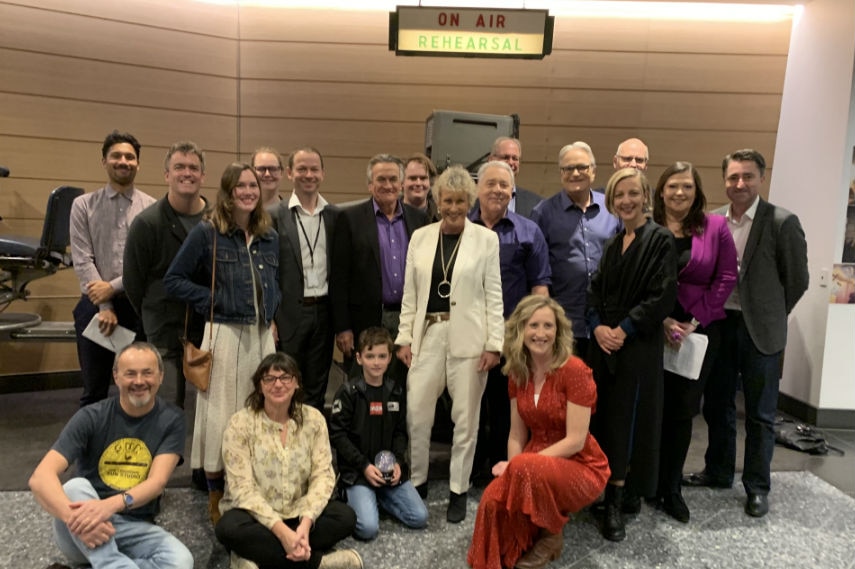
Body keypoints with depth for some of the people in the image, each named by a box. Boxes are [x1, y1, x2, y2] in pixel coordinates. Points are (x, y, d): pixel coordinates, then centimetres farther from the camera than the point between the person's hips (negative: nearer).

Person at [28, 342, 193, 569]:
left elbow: (156, 483, -15)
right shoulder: (91, 417, -7)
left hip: (135, 528, 0)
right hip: (81, 533, 0)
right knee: (75, 487, -32)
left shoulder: (171, 420, -4)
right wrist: (74, 517, -38)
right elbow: (40, 477, -18)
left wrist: (111, 505, -36)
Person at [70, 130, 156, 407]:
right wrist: (104, 307, -10)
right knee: (94, 391, 12)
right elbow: (83, 260, -3)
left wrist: (114, 287, -12)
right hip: (95, 305, 1)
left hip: (138, 307, 0)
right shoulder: (83, 205, 3)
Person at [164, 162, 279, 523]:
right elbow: (173, 279, 0)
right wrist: (211, 300, -9)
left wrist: (274, 315, 9)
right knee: (221, 413, 2)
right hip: (224, 334, -4)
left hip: (263, 335, 5)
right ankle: (216, 494, 19)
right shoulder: (206, 233, -3)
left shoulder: (270, 237, 12)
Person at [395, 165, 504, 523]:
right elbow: (410, 293, 9)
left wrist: (494, 343, -6)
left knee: (465, 417, 6)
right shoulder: (420, 237, 7)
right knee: (416, 412, 3)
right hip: (427, 335, 2)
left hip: (468, 339, -2)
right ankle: (417, 482, 24)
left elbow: (494, 294, -1)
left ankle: (458, 490, 23)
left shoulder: (486, 239, 0)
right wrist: (404, 338, 5)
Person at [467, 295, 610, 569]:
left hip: (580, 467, -3)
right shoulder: (518, 373, 1)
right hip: (536, 462, 4)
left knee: (526, 469, -35)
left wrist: (517, 466, -22)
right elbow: (517, 435, 5)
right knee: (494, 498, -28)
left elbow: (575, 441, -20)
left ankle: (550, 534, -4)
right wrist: (511, 468, -14)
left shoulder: (574, 370, -18)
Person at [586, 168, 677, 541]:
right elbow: (595, 290, 12)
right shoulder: (612, 244, 15)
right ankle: (599, 487, 20)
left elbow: (664, 296, -12)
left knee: (626, 419, -1)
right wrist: (597, 326, -6)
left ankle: (616, 502, 11)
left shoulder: (661, 240, -5)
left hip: (638, 346, -5)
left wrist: (624, 329, -15)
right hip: (604, 342, 6)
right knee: (602, 415, 7)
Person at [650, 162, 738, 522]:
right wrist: (661, 320, -12)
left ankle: (671, 488, 23)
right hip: (653, 330, -1)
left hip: (700, 331, 1)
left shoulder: (715, 227, 0)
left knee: (683, 410, 9)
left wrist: (694, 321, -9)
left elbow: (726, 279, -2)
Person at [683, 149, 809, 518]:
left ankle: (757, 487, 25)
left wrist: (768, 317, 4)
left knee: (760, 415, 9)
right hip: (718, 325, 4)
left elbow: (797, 281, -2)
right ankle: (718, 472, 34)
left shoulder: (782, 223, -9)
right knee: (717, 406, 15)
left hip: (760, 331, -3)